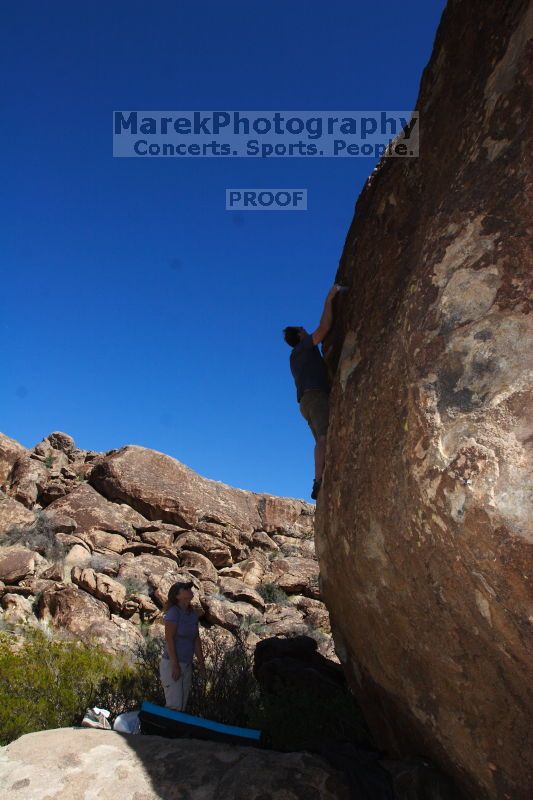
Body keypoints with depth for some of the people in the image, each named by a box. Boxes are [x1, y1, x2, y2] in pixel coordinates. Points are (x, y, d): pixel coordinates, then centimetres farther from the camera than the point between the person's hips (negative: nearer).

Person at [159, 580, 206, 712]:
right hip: (172, 664, -7)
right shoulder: (173, 612, -15)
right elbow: (169, 639, -18)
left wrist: (201, 661, 11)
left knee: (183, 705, 15)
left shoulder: (193, 614, 7)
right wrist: (175, 665, -19)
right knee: (174, 705, -3)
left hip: (187, 665, 7)